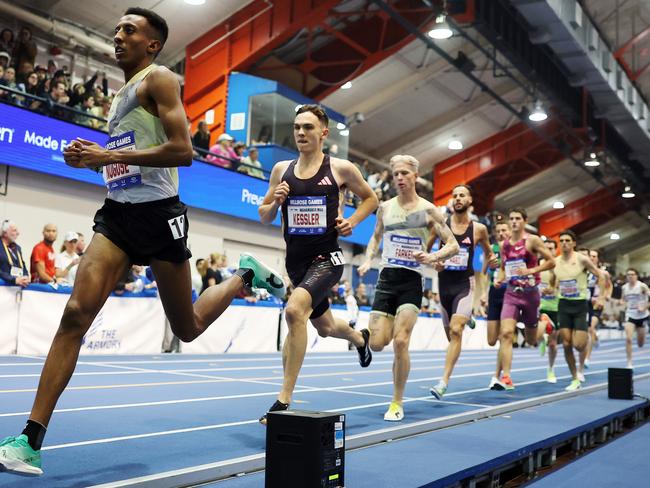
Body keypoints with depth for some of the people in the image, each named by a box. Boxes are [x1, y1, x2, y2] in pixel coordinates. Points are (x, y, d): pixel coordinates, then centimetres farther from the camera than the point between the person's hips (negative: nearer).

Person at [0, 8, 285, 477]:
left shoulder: (159, 79, -5)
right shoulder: (121, 94, 20)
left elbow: (183, 151, -18)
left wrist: (110, 155, -19)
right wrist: (91, 159, 6)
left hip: (158, 213, -6)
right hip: (118, 213, 6)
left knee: (188, 328, 7)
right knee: (76, 314, -12)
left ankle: (246, 275, 34)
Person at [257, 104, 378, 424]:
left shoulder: (340, 169, -4)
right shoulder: (281, 169, 5)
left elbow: (371, 198, 11)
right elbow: (264, 217, 11)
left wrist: (352, 221, -7)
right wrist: (275, 202, -11)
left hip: (326, 258, -5)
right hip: (295, 260, 5)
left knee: (294, 310, -32)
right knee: (325, 328, 23)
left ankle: (285, 399, -24)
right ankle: (360, 338, 60)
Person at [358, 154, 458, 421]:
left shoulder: (428, 210, -1)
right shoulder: (385, 207, 8)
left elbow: (453, 245, 0)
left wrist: (432, 257, -18)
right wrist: (368, 260, 6)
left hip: (412, 281, -3)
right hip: (387, 278, 3)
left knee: (400, 342, -14)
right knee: (377, 344, -5)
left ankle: (397, 403, 2)